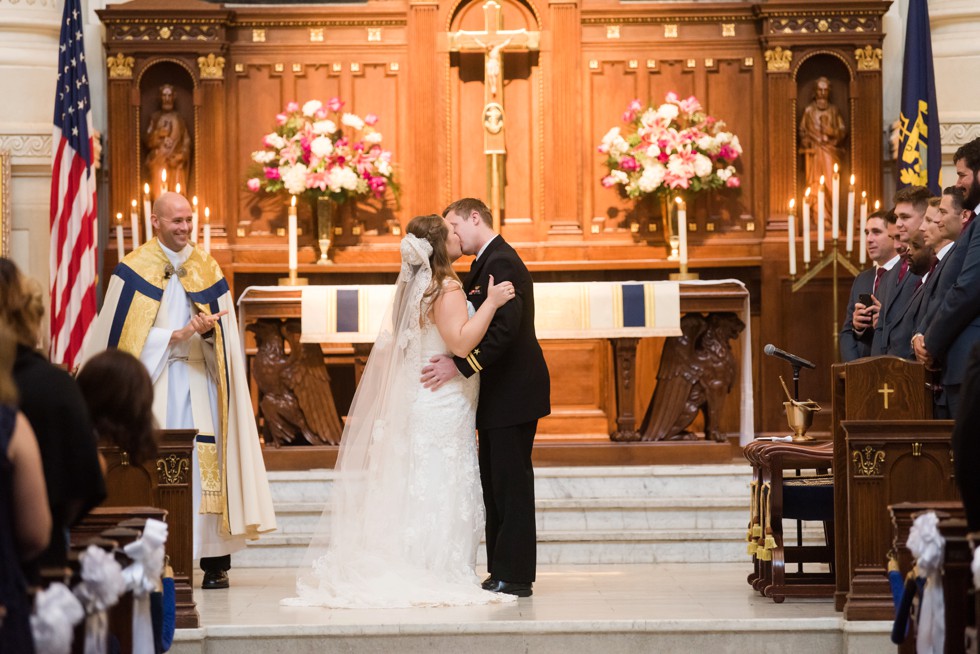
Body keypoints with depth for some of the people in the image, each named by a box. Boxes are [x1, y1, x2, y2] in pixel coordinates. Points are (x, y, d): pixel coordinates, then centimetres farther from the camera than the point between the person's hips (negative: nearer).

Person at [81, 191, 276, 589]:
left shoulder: (207, 269, 11)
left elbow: (227, 338, 11)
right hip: (152, 380, -2)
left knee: (207, 464, -5)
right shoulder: (134, 269, 3)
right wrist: (177, 336, -11)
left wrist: (207, 330, -11)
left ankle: (216, 563, -3)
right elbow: (124, 335, -4)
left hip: (199, 379, 2)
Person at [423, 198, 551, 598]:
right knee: (496, 485, 12)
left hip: (512, 393, -11)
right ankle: (501, 572, 16)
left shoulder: (501, 263, -15)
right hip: (499, 395, 11)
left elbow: (505, 327, -26)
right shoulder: (487, 264, 18)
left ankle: (514, 577, -4)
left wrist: (460, 365, -29)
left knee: (511, 485, -7)